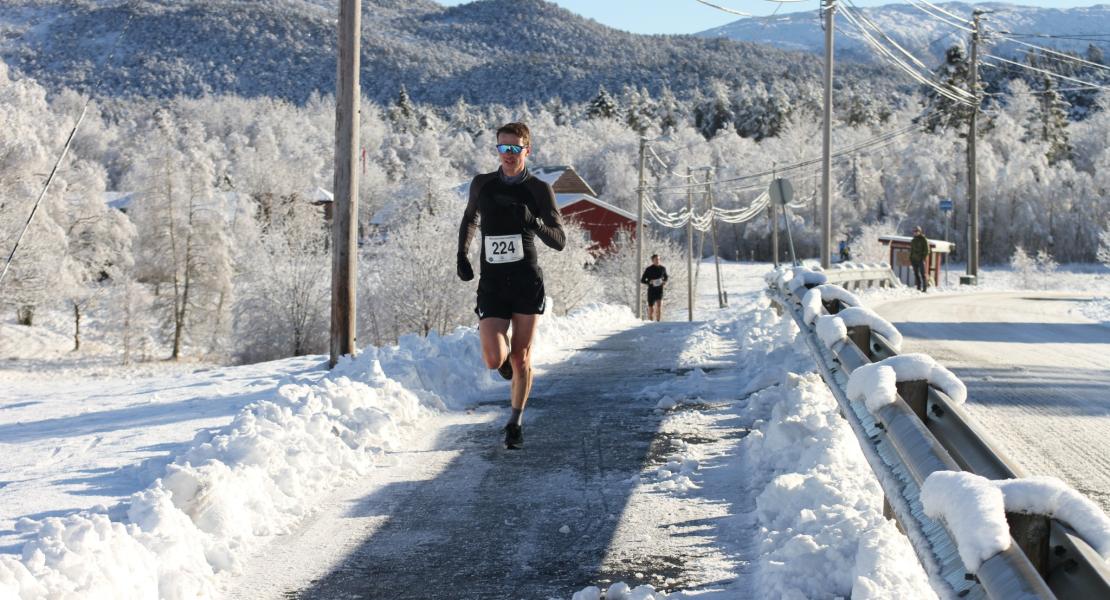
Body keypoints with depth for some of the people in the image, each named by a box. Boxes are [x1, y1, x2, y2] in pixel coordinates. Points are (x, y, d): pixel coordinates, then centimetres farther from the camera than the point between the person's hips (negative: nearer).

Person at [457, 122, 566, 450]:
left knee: (521, 358, 3)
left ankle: (516, 422, 22)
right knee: (494, 359, -15)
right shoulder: (482, 184, 6)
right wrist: (462, 254, 11)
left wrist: (532, 220, -22)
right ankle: (505, 353, 23)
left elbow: (559, 240, -4)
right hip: (492, 283, 1)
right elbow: (469, 219, 25)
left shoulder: (539, 189, -1)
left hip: (527, 283, -1)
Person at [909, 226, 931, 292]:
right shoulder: (913, 241, 15)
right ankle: (918, 287, 6)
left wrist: (924, 258, -15)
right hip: (914, 259, 6)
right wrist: (910, 260, 14)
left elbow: (926, 250, -6)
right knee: (916, 274, 3)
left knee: (923, 274, -9)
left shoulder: (924, 239, -3)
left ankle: (924, 288, -9)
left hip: (921, 260, -6)